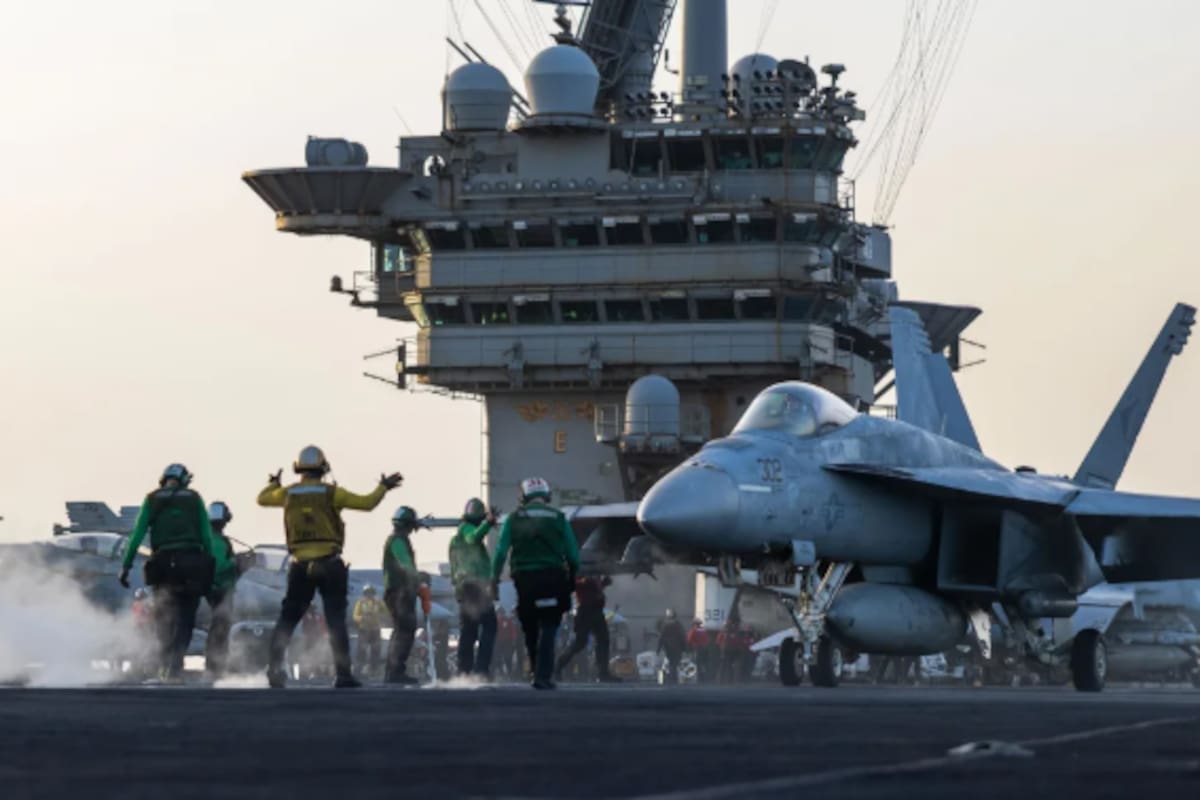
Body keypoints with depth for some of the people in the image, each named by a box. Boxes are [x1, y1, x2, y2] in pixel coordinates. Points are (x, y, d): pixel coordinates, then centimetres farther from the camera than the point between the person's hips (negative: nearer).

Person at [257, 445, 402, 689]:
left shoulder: (288, 493, 4)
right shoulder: (331, 493, -4)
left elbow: (262, 499, 23)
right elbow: (367, 503, -3)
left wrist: (273, 483, 44)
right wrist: (383, 487, 15)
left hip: (300, 566, 2)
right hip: (330, 565, -2)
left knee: (287, 618, 11)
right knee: (336, 621, -1)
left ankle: (275, 669, 2)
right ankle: (343, 674, -6)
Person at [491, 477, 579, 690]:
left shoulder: (514, 518, 6)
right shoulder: (558, 518, 5)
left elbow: (501, 551, -3)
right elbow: (573, 554, 2)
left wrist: (494, 577, -1)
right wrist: (572, 577, 13)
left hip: (524, 579, 1)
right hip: (553, 577, -1)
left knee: (531, 631, 14)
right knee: (548, 630, -2)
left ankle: (539, 673, 21)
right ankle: (543, 676, -14)